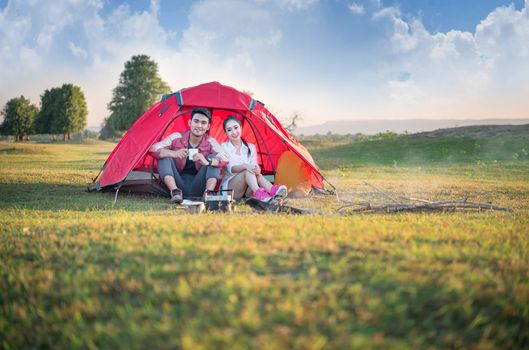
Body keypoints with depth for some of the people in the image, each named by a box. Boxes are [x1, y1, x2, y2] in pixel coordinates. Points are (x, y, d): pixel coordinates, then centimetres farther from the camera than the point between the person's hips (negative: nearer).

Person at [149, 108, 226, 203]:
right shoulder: (177, 137, -4)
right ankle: (175, 191, -34)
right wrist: (173, 154, -32)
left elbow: (224, 159, -19)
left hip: (197, 190, 0)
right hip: (178, 184, 0)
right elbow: (153, 149, -12)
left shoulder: (211, 143, -3)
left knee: (214, 158, -15)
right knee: (164, 157, -19)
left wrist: (207, 162, -41)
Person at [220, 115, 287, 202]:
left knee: (254, 172, -29)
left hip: (247, 189, 3)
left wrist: (257, 169, -30)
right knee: (247, 171, -30)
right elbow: (230, 168, -15)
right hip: (229, 188, -3)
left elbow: (255, 165, -4)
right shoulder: (224, 147, -1)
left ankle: (272, 190, -57)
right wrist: (245, 166, -35)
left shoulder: (251, 147, 9)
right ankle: (258, 193, -56)